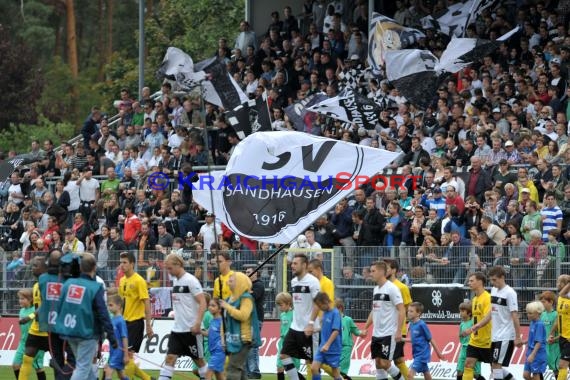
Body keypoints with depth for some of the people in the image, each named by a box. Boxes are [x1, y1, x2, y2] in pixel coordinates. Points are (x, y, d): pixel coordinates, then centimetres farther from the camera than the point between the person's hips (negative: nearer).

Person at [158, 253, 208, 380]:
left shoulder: (191, 280, -12)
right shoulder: (175, 280, 11)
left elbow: (202, 303, -17)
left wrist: (197, 324, -23)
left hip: (191, 329, -7)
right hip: (177, 329, 7)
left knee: (198, 359, 5)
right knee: (170, 357, -3)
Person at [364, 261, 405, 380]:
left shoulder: (392, 288, -12)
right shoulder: (376, 289, 13)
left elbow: (402, 311, -15)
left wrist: (399, 331, -20)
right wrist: (365, 328, 18)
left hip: (389, 334, -8)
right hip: (376, 334, 8)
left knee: (385, 363, -11)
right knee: (378, 363, 6)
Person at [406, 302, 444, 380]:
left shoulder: (422, 325, -16)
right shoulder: (411, 324, 6)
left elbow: (430, 339, -8)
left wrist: (438, 353, -2)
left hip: (422, 355, -9)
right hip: (417, 355, 9)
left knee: (410, 374, -18)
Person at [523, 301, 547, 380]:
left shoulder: (539, 325, -17)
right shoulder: (532, 323, 8)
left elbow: (539, 342, -22)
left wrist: (533, 355, -26)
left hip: (537, 354, -9)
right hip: (530, 353, 9)